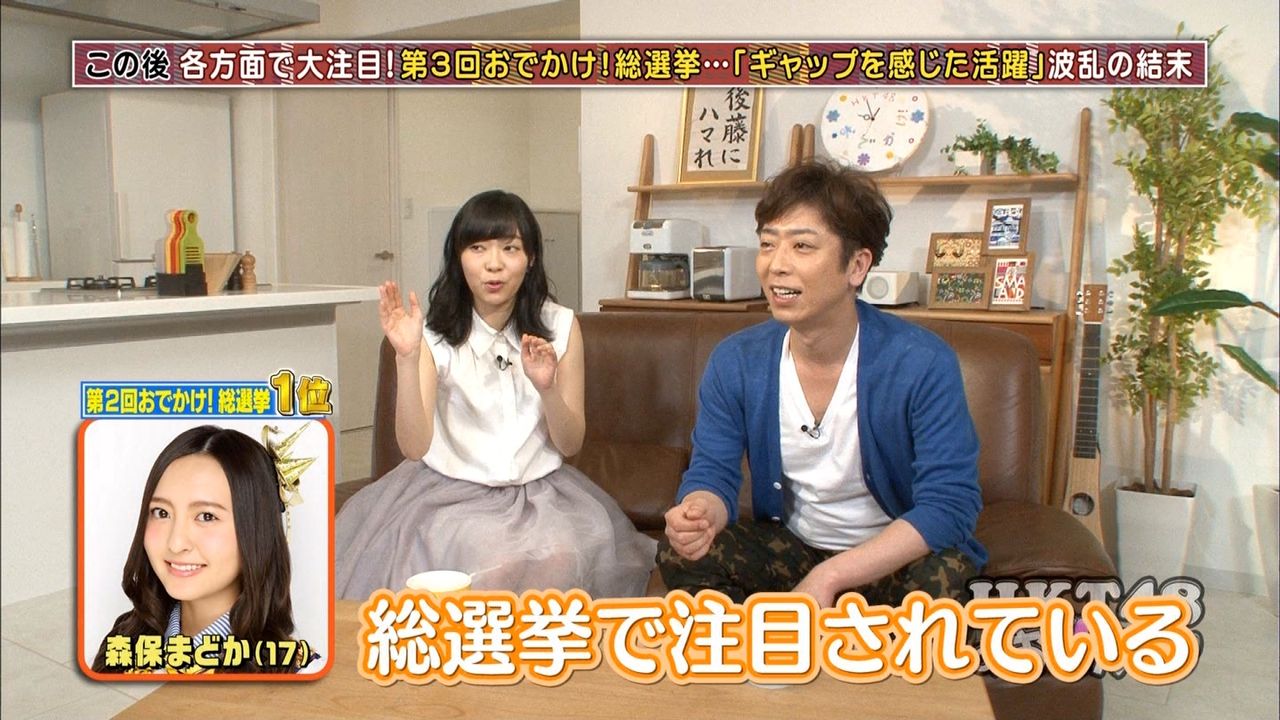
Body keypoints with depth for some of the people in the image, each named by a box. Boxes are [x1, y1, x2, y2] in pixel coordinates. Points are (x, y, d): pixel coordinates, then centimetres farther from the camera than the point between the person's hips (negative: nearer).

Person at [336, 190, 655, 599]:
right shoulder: (435, 334, -4)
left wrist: (547, 388, -19)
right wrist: (406, 358, -26)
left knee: (560, 558, -28)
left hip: (540, 489, 2)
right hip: (451, 490, -1)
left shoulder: (559, 326, 0)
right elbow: (414, 448, -15)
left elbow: (570, 445, 1)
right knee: (492, 565, -30)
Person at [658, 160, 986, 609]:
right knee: (680, 554, -22)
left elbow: (949, 504, -23)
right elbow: (712, 473, -6)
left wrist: (829, 576, -32)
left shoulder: (922, 363, -20)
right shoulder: (735, 362, -9)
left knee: (942, 577, -35)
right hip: (790, 550, 3)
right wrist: (702, 512, -33)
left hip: (890, 558, -2)